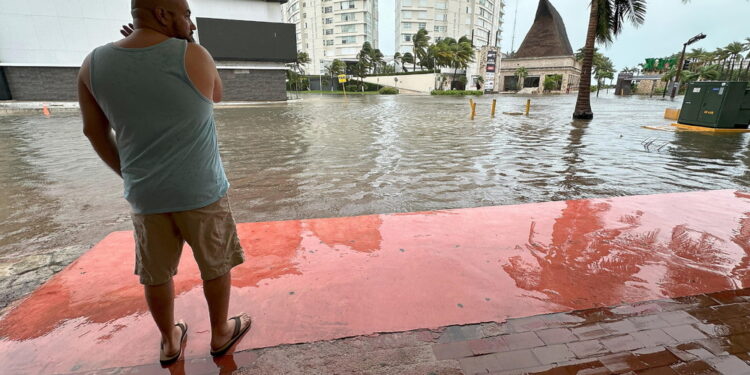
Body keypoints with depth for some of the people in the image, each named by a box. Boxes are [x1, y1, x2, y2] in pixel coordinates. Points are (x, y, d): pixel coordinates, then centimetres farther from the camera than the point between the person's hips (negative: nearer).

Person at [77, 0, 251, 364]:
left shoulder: (94, 64, -1)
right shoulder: (194, 56, -12)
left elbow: (94, 131, 7)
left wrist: (128, 175, 19)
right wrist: (185, 48, 4)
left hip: (145, 194, 4)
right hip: (201, 191, -3)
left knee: (156, 272, 19)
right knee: (216, 264, 15)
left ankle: (170, 341, 38)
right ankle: (221, 333, 33)